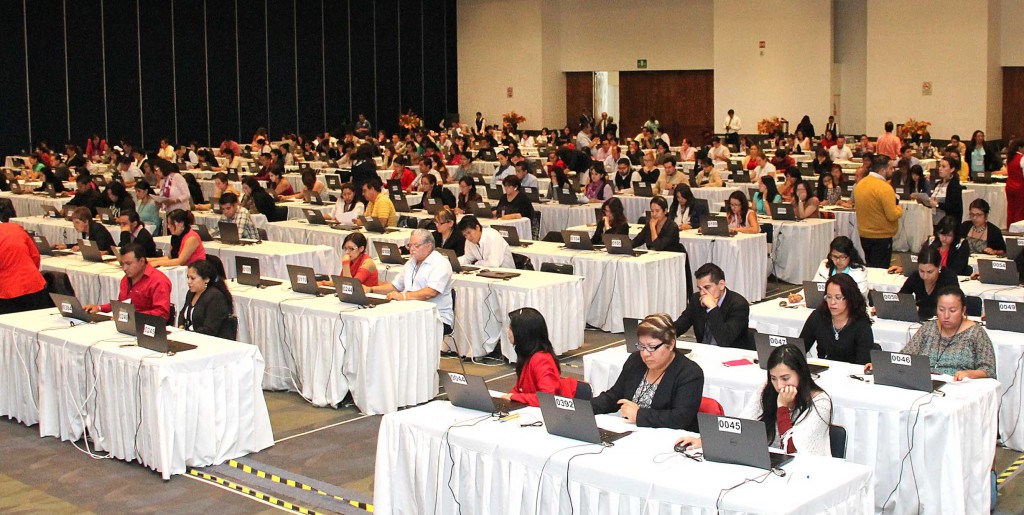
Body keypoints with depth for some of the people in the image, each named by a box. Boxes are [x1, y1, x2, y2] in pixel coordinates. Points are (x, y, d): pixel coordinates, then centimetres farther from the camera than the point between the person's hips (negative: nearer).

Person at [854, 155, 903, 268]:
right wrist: (899, 208, -1)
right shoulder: (885, 188, -20)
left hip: (863, 235, 8)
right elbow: (893, 216, -22)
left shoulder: (860, 184, 4)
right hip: (882, 237, -8)